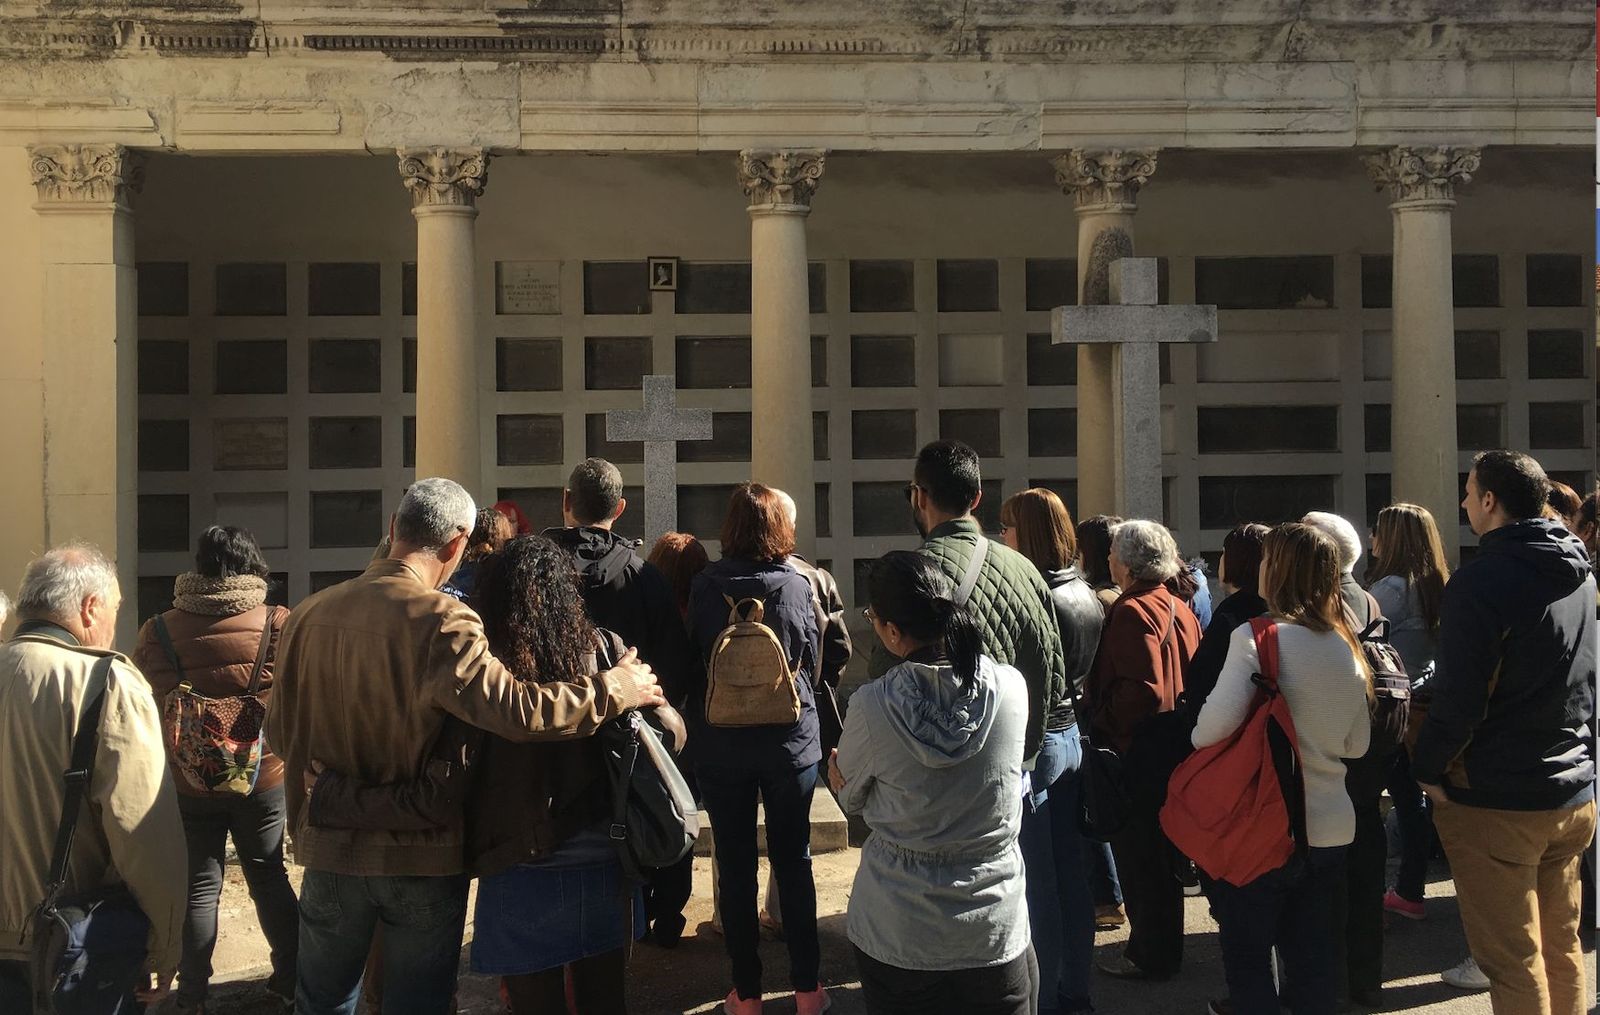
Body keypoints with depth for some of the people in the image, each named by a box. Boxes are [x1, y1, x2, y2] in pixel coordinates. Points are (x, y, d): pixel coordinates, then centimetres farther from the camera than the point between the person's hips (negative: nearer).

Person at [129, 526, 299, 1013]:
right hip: (263, 778, 0)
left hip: (187, 784, 0)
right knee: (268, 876, 16)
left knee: (198, 886, 12)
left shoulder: (157, 633, -8)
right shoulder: (280, 625, -11)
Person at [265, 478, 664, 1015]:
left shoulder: (308, 614, -3)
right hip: (421, 854, -4)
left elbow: (279, 730, 6)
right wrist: (611, 689, -14)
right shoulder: (440, 620, -20)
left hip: (331, 848, 5)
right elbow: (516, 708, -28)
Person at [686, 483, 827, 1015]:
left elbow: (691, 658, 0)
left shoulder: (705, 585, -9)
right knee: (794, 860, 12)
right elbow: (811, 659, 2)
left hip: (721, 745, 0)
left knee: (735, 865, 9)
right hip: (790, 740, 1)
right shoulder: (796, 584, -8)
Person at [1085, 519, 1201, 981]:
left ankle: (1149, 957, 15)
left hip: (1138, 752, -9)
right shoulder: (1179, 608, 7)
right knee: (1162, 853, 20)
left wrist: (1103, 724, -14)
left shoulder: (1133, 611, -19)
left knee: (1137, 856, 4)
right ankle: (1167, 949, 32)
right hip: (1172, 747, 9)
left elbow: (1141, 691, -26)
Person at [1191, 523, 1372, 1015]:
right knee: (1315, 957, 16)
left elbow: (1215, 725, -24)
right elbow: (1358, 745, 14)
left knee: (1248, 956, 9)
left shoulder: (1256, 636, -16)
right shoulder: (1347, 646, 4)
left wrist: (1194, 740, -4)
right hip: (1330, 827, 6)